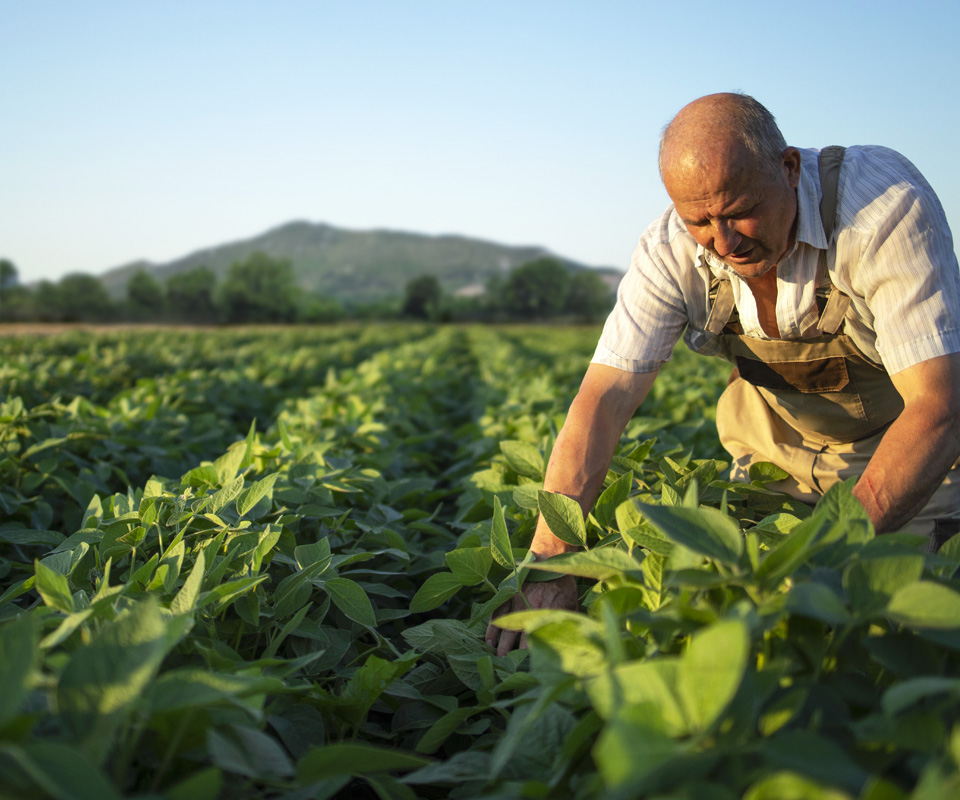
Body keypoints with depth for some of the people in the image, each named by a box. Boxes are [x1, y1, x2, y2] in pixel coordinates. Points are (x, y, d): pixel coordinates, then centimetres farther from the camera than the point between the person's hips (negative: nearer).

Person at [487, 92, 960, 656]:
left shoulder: (886, 202, -33)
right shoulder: (671, 253, -22)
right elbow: (603, 402, -28)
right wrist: (547, 564, -41)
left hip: (914, 450, -2)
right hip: (779, 457, 3)